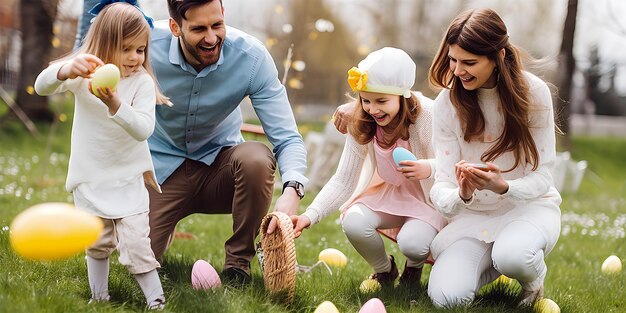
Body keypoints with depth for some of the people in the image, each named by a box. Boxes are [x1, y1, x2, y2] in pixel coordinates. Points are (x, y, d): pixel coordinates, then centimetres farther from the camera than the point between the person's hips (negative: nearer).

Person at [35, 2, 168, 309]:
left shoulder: (142, 81, -12)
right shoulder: (84, 73, -7)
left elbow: (143, 129, -22)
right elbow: (42, 86, -20)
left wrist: (115, 105, -40)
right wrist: (67, 70, -41)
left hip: (128, 180, -2)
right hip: (90, 179, 2)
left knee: (136, 245, -9)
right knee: (97, 245, 16)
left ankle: (156, 301, 1)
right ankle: (99, 299, 31)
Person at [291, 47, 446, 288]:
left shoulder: (426, 116, -26)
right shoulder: (361, 125, -12)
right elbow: (343, 180, -10)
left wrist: (429, 168, -46)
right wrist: (310, 216, -25)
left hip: (431, 197, -4)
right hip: (389, 194, 4)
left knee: (412, 243, -32)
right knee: (353, 223, -26)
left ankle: (414, 268, 9)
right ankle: (383, 270, 7)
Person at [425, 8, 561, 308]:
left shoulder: (533, 92, -13)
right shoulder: (447, 103, -9)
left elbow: (541, 176, -10)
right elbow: (442, 186, -10)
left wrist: (503, 187, -33)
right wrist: (460, 196, -35)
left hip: (528, 206, -2)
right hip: (472, 215, 2)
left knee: (512, 255, -38)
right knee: (447, 296, -23)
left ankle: (534, 279, 1)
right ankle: (491, 261, 11)